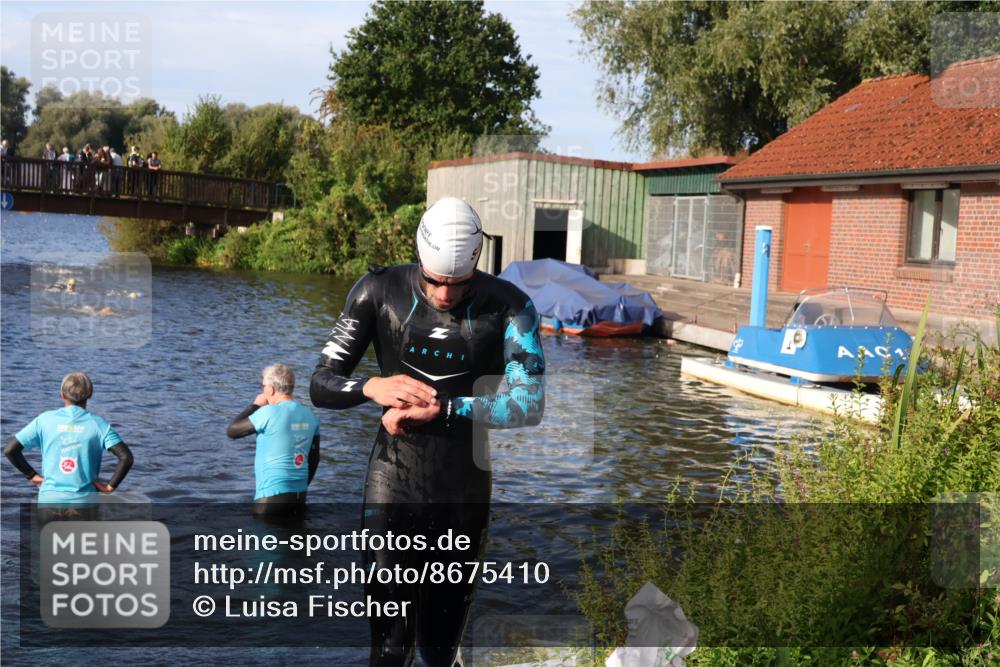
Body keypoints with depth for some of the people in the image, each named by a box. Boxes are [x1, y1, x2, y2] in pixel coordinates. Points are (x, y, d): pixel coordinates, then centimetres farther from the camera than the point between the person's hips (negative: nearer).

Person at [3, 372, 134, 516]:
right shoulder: (97, 424, -2)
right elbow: (126, 457, -12)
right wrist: (110, 486, -3)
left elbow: (10, 450, 2)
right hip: (83, 501, -1)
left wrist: (32, 476, 9)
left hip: (49, 500, 1)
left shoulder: (45, 419, 2)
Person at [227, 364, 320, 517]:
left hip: (272, 496, -7)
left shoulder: (269, 413, -16)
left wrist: (255, 405, 4)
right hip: (299, 495, 7)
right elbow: (314, 459, 12)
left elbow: (231, 431, -6)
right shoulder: (309, 416, 6)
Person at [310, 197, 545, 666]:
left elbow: (529, 405, -17)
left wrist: (439, 410, -23)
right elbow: (320, 385, -3)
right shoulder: (380, 292, -5)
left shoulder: (508, 306, -8)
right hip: (392, 486, 0)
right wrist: (372, 387, -23)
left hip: (464, 491, 1)